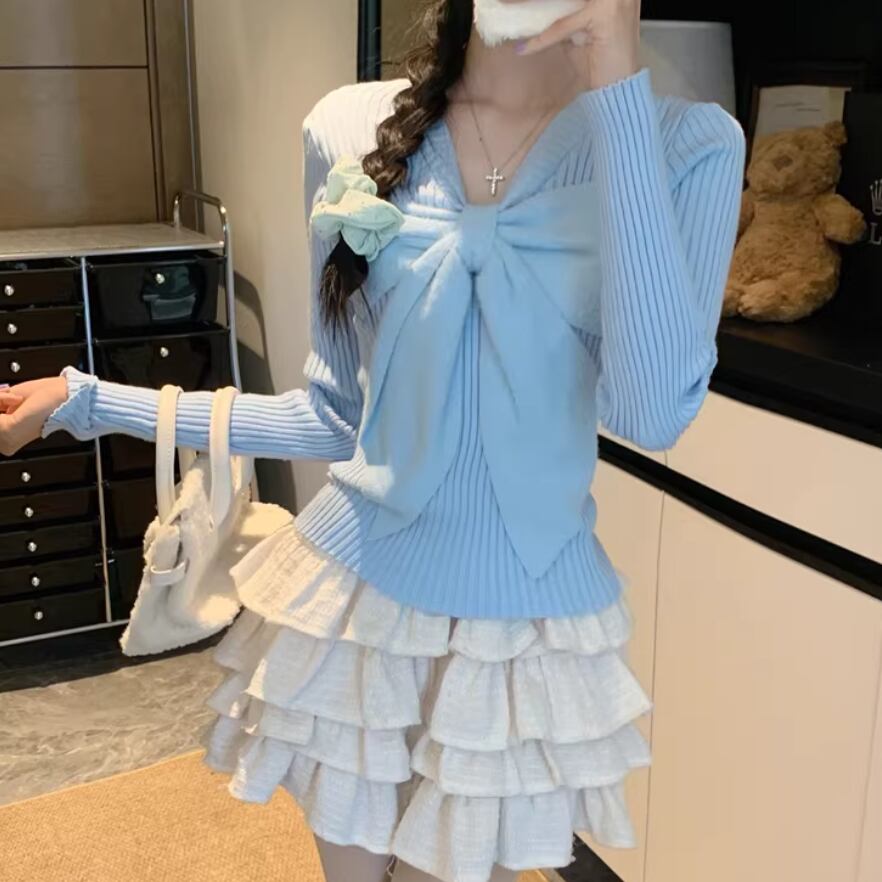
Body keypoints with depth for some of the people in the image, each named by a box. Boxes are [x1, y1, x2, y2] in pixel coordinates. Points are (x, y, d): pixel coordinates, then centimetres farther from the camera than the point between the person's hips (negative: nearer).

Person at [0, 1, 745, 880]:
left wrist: (618, 91, -24)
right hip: (350, 596, 2)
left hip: (524, 625, -1)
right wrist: (88, 401, -1)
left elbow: (651, 412, -25)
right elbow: (339, 415, 1)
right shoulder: (351, 129, -5)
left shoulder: (688, 144, -10)